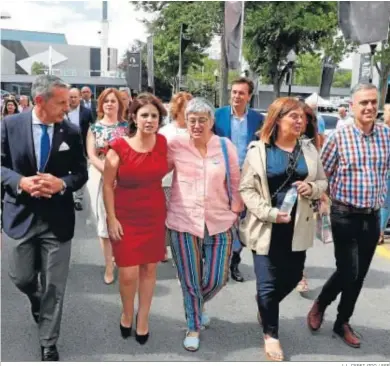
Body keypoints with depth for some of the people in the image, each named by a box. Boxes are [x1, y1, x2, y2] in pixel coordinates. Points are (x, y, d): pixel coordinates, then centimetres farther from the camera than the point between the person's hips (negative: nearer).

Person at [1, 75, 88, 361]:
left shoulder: (71, 132, -4)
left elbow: (81, 172, 2)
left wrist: (62, 184, -19)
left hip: (57, 219, 0)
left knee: (54, 286, 7)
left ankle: (48, 344, 27)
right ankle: (38, 301, 53)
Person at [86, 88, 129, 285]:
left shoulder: (126, 125, 3)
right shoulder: (94, 127, 4)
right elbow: (91, 155, -4)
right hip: (100, 177, 1)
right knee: (104, 222, 5)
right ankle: (109, 266, 16)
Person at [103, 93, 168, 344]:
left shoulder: (163, 143, -4)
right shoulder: (119, 147, -15)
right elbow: (108, 185, -8)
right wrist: (111, 219, -9)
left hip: (155, 216, 3)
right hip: (126, 218, -3)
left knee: (149, 268, 12)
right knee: (128, 273, -2)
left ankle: (143, 318, 32)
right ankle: (127, 313, 29)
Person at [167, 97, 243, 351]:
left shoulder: (226, 147, -2)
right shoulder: (175, 144, -5)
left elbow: (235, 183, 6)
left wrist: (236, 211, 7)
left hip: (219, 222, 1)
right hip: (184, 222, -1)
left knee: (217, 279, 8)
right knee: (190, 281, 8)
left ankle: (198, 306, 43)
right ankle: (194, 326, 33)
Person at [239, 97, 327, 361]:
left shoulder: (309, 149, 5)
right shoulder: (258, 150, -7)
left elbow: (323, 183, 11)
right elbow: (246, 189, -7)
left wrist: (312, 187, -13)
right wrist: (270, 213, -19)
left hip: (298, 227, 4)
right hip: (267, 227, -4)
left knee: (292, 277, 13)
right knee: (268, 282, 1)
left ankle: (266, 308, 45)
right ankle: (271, 335, 24)